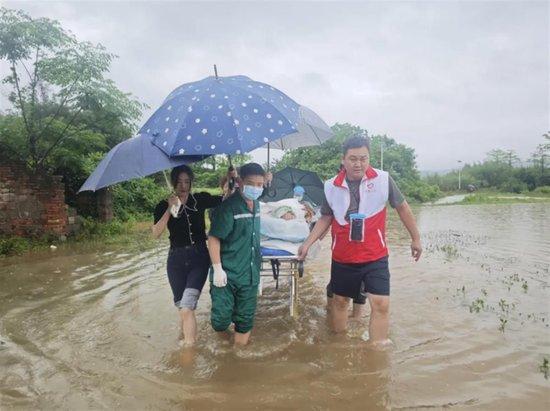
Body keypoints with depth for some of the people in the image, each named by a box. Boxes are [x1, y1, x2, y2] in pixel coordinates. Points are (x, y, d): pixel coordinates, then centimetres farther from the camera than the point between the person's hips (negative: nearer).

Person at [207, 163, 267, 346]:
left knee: (245, 319, 13)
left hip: (250, 274, 6)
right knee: (221, 318, -1)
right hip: (227, 274, -6)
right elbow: (214, 238, -17)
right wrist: (217, 269, -19)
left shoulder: (256, 204, 7)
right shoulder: (229, 207, -16)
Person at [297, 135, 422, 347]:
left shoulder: (383, 179, -10)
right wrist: (307, 243, -1)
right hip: (342, 258, 2)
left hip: (375, 257, -2)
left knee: (381, 305, -9)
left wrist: (415, 238, 9)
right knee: (340, 301, 16)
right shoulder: (331, 186, -6)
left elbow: (402, 207, 2)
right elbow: (326, 218, 7)